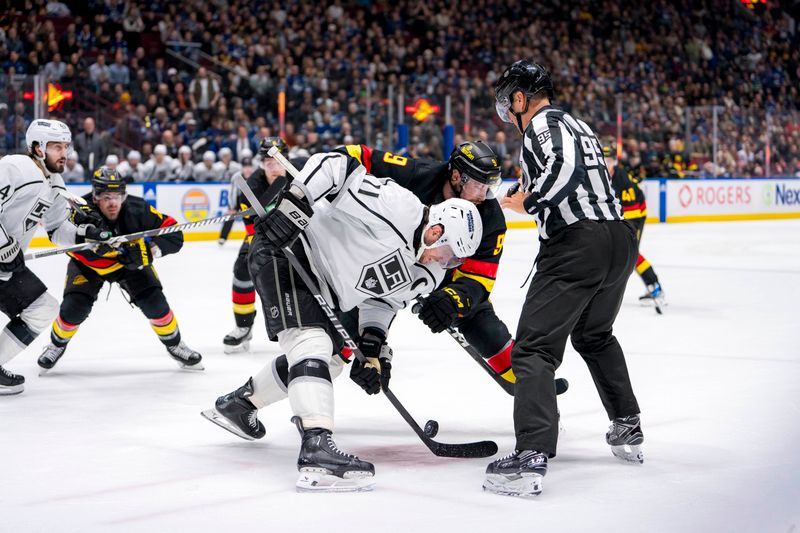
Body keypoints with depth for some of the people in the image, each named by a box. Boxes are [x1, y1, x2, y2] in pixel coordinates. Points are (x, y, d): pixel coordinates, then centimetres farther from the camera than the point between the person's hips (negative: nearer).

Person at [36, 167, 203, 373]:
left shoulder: (137, 209, -30)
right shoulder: (83, 212, -34)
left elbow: (174, 234, -26)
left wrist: (148, 250, -40)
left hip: (129, 262, 1)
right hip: (88, 263, -1)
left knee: (154, 302, -12)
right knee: (74, 307, -14)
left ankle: (174, 344, 15)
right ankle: (57, 344, 19)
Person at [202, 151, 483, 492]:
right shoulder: (396, 205, -27)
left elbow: (381, 299, 10)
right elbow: (335, 166, -30)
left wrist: (373, 349, -2)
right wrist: (292, 204, -37)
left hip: (323, 285, 11)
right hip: (284, 249, -11)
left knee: (329, 360, 20)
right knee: (311, 344, -24)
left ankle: (237, 404, 36)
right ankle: (317, 449, -34)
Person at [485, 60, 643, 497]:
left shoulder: (544, 122, -3)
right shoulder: (577, 124, 25)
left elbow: (565, 166, -21)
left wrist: (529, 201, -13)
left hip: (578, 244, -10)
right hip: (621, 239, 10)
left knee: (534, 346, -12)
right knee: (594, 334, 30)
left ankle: (532, 457, -25)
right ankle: (628, 430, 35)